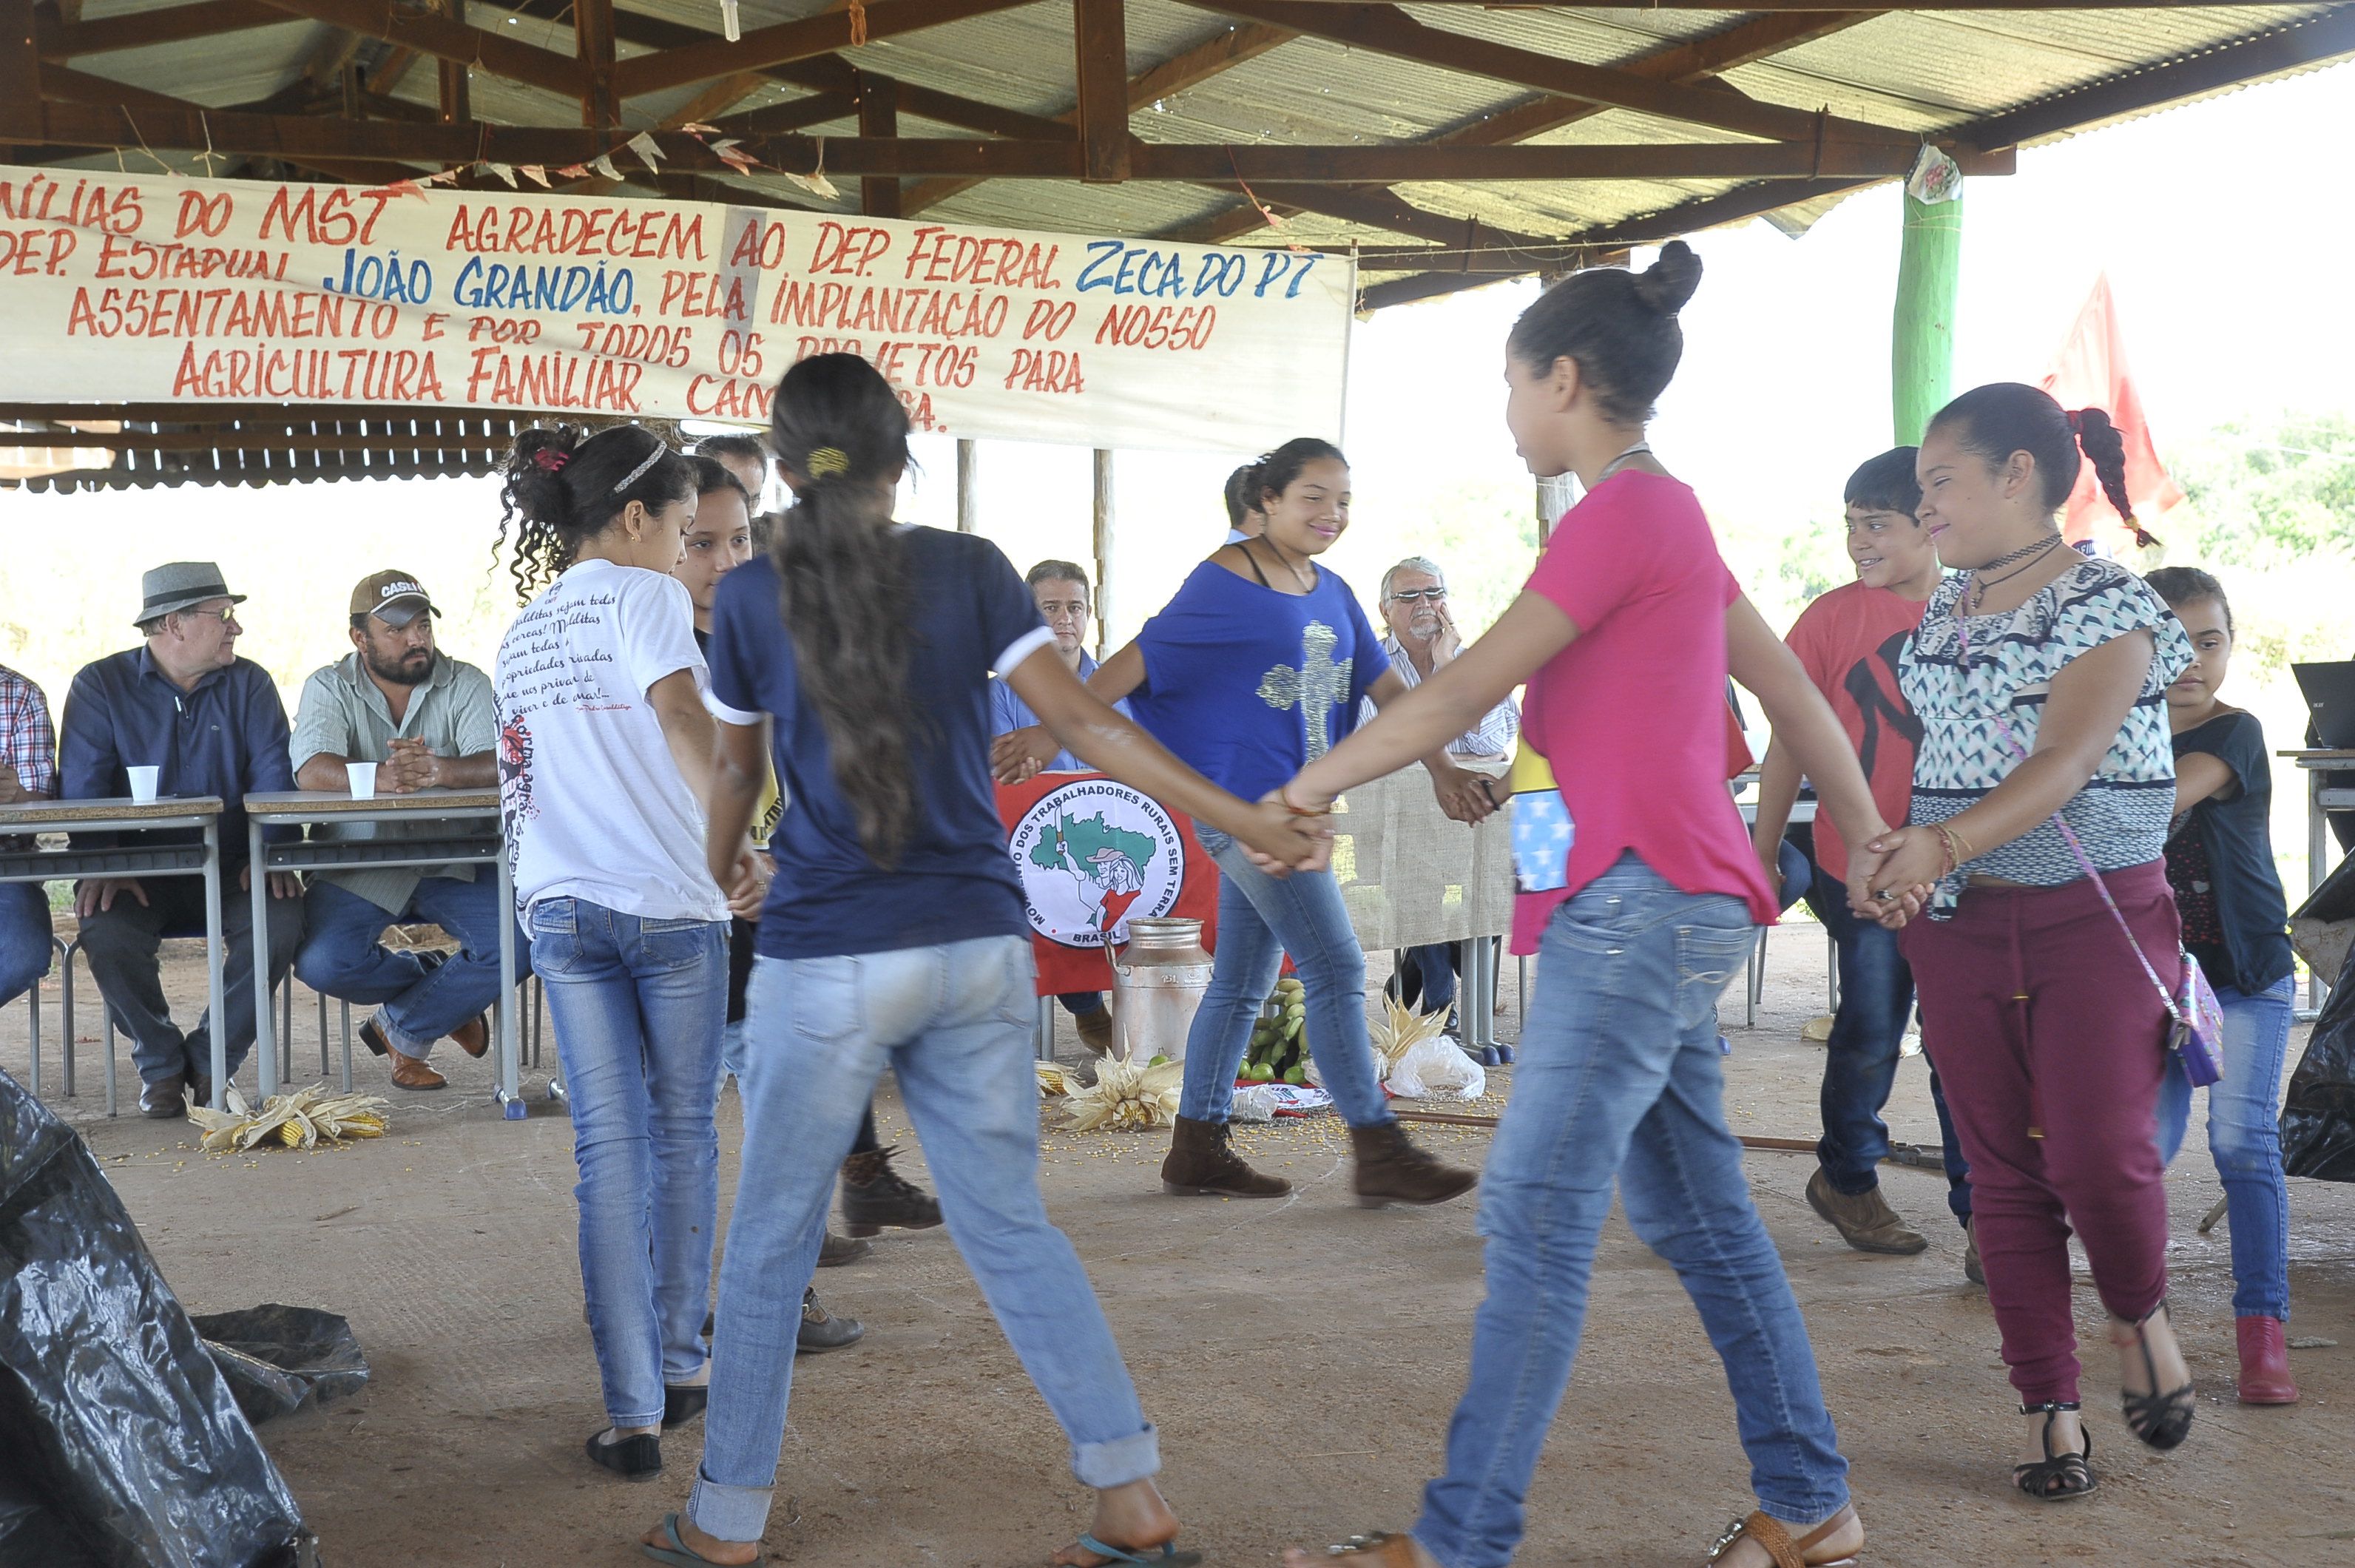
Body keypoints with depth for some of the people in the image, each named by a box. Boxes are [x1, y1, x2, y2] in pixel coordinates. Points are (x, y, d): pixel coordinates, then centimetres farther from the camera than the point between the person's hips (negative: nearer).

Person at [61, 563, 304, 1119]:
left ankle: (212, 1059, -7)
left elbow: (274, 777, -2)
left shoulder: (249, 684, 7)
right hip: (138, 868, -1)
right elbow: (80, 788, -6)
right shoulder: (101, 686, 2)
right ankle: (160, 1063, -4)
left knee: (280, 918, -29)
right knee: (105, 930, -32)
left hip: (228, 866, 1)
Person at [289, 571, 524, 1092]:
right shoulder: (328, 688, 2)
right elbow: (311, 770, -17)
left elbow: (501, 763, -15)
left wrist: (439, 770, -38)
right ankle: (449, 997, 5)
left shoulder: (465, 683, 2)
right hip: (358, 869, 0)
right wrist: (379, 777, -39)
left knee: (521, 945, -23)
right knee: (321, 963, -26)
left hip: (451, 864, 0)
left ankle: (403, 1030, 1)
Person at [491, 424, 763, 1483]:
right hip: (669, 899, -5)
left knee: (611, 1149, 3)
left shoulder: (520, 634, 20)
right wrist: (738, 842, -24)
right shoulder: (644, 596, -2)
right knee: (683, 1133, 12)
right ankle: (680, 1366, 23)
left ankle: (633, 1412, -1)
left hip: (561, 906, 5)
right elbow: (680, 713, -20)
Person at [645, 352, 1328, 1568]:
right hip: (978, 947, 2)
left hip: (827, 964, -2)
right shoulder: (969, 568, 1)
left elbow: (737, 772, 12)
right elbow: (1081, 721, -6)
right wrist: (1245, 820, -2)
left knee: (771, 1242, 10)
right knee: (1011, 1227, 11)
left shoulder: (751, 597, 0)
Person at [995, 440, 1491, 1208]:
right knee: (1336, 967, -10)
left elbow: (1384, 685, 15)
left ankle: (1196, 1151, 19)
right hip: (1240, 802, -8)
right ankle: (1380, 1155, -4)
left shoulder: (1332, 593, 13)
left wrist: (1441, 768, 7)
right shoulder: (1227, 582, -10)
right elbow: (1138, 658, -12)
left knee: (1241, 983, 11)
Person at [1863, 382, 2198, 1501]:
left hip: (2096, 917, -5)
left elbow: (2066, 761, -22)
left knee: (2099, 1155, -11)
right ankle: (2051, 1409, 12)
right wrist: (1905, 864, 5)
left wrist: (1946, 843, -36)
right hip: (1961, 923, 5)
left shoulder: (2109, 604, -9)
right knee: (2003, 1170, 4)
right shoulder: (1945, 609, 11)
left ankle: (2139, 1314, 21)